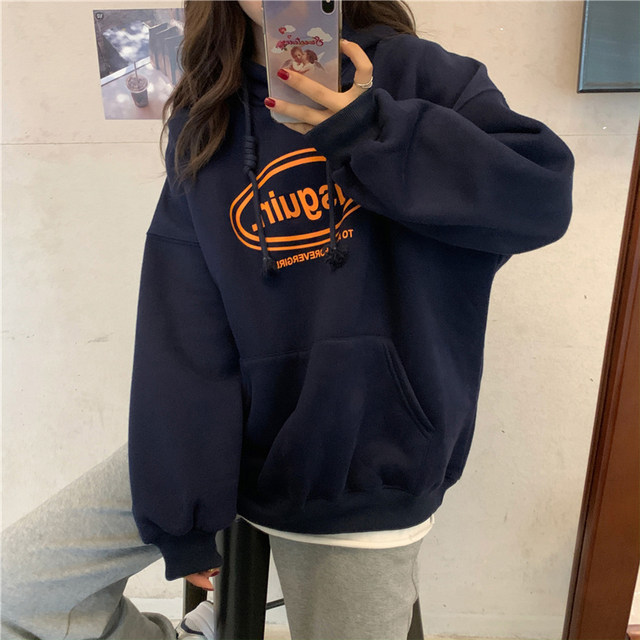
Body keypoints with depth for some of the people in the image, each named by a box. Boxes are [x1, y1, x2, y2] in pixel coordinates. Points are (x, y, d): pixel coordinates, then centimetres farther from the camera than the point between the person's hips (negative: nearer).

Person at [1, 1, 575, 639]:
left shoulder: (415, 73, -1)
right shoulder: (201, 129, 3)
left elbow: (545, 194, -13)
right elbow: (183, 338, -7)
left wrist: (374, 130, -23)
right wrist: (182, 515, -8)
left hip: (362, 473, -2)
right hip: (235, 437, 3)